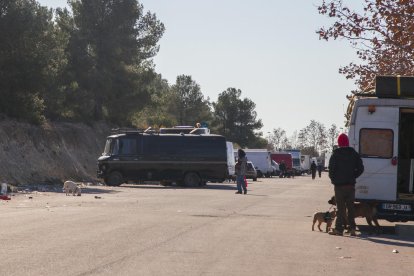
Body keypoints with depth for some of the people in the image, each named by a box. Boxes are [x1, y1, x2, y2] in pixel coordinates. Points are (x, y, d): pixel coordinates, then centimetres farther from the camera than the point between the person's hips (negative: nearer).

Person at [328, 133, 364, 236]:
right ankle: (352, 228, 10)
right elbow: (360, 168, 3)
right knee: (350, 206, 11)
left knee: (341, 207, -1)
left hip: (339, 185, -3)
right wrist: (353, 177, 10)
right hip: (351, 184, 3)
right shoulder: (354, 154, 4)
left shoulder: (335, 155, -7)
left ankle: (339, 229, -2)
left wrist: (333, 179, 6)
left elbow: (331, 169, -10)